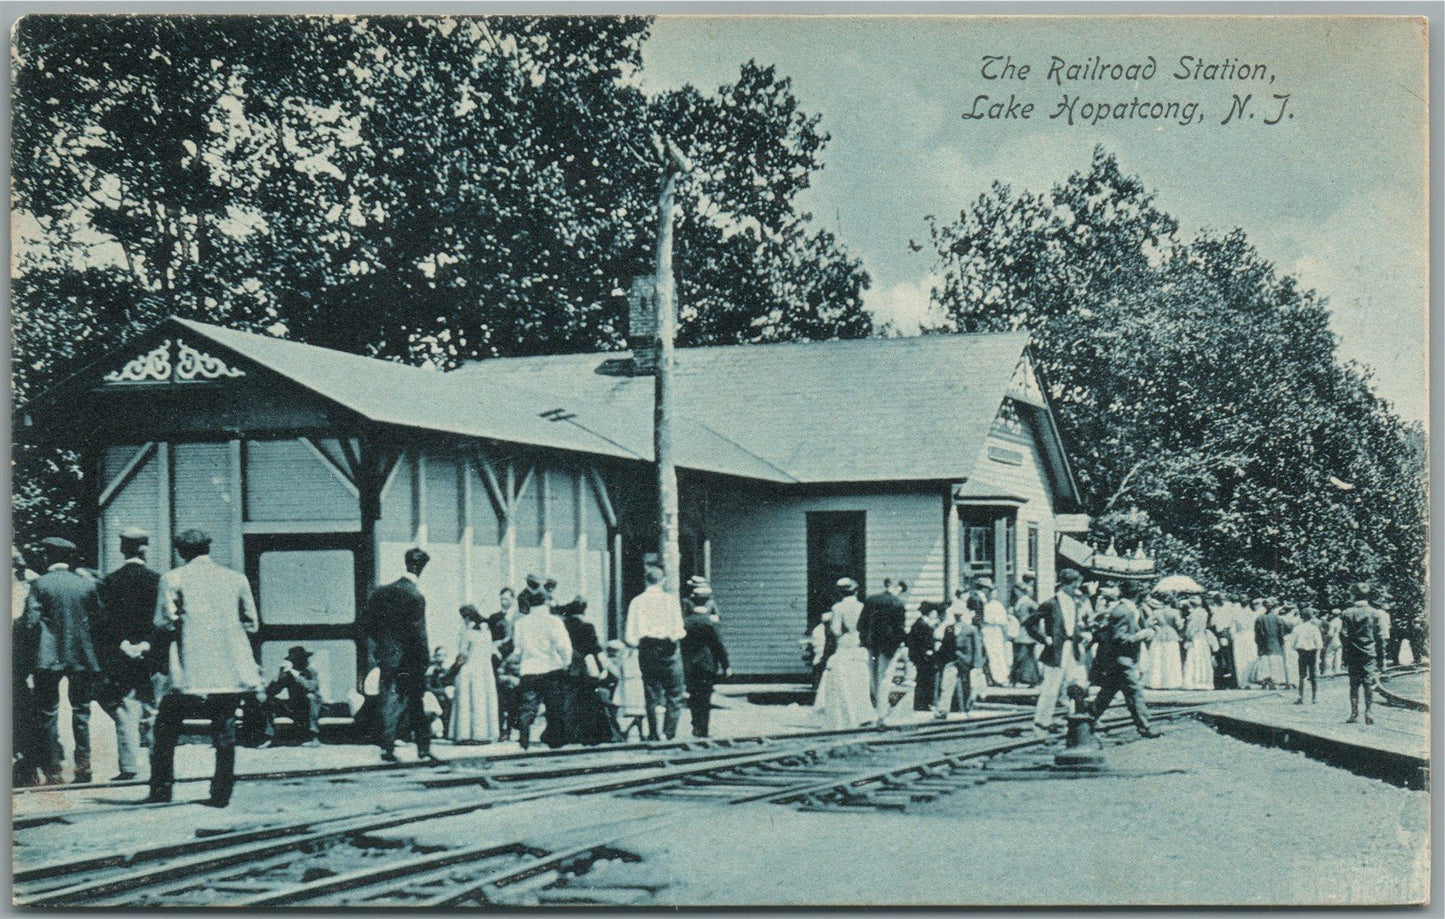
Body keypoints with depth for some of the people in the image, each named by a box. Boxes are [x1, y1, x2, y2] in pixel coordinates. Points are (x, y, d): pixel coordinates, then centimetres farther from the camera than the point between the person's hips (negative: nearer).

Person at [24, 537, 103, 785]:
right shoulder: (87, 583, 3)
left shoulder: (39, 584, -5)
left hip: (49, 658, -2)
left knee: (48, 713, 4)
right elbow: (98, 618, 7)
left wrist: (37, 647, 4)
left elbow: (31, 621, -9)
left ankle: (53, 768, 2)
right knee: (80, 710, 11)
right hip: (82, 657, 2)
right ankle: (83, 760, 3)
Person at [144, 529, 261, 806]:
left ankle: (161, 789, 8)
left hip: (192, 670, -3)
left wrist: (151, 645, 13)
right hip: (233, 669, 3)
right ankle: (221, 793, 6)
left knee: (167, 725, 10)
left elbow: (165, 623, -4)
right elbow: (251, 624, 12)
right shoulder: (237, 579, 10)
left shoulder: (173, 578, 1)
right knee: (225, 727, 9)